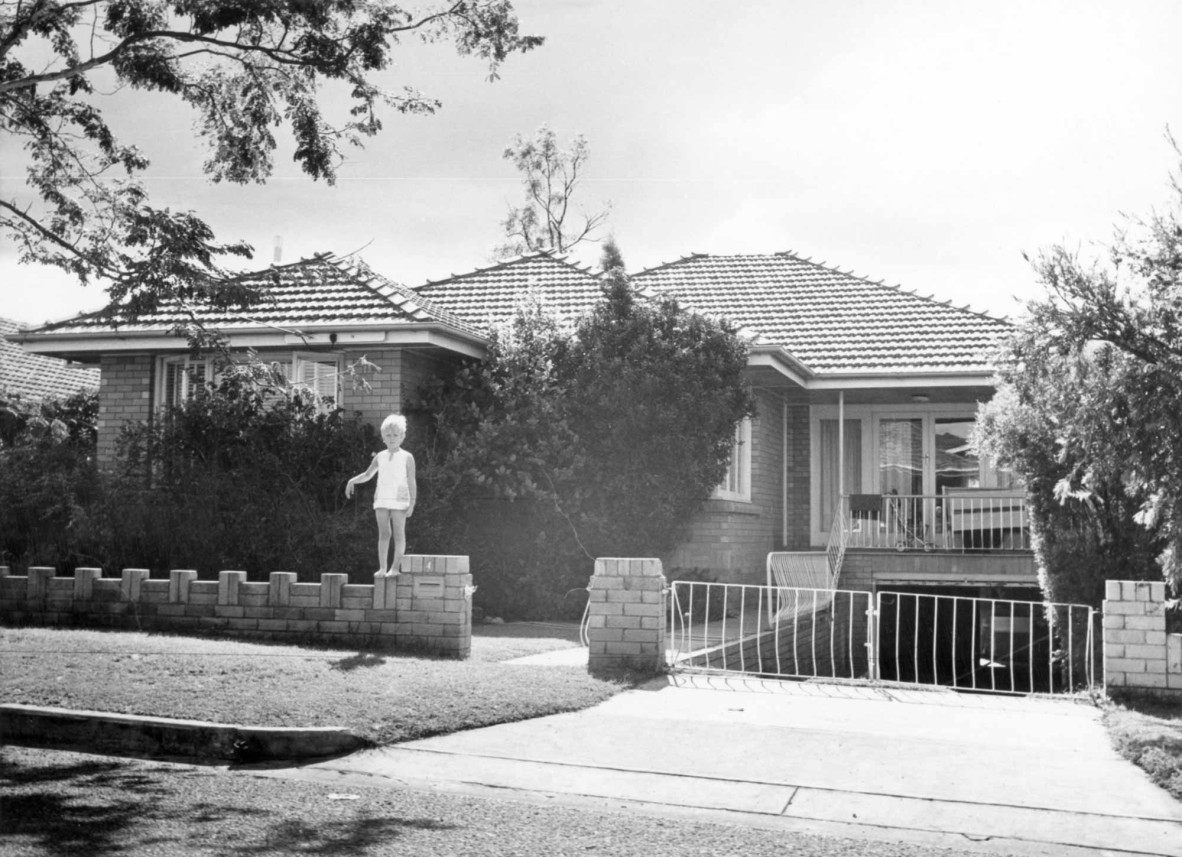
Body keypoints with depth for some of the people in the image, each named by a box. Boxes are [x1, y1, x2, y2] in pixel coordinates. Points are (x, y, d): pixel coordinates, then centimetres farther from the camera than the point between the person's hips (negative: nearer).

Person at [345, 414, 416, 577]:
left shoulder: (406, 458, -1)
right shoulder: (380, 457, 10)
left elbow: (411, 482, -2)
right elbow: (367, 475, 20)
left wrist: (412, 502, -9)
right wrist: (352, 481, 4)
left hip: (399, 500, -3)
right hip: (382, 500, 4)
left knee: (399, 533, -2)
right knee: (383, 533, 3)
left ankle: (395, 567, 0)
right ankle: (382, 567, 3)